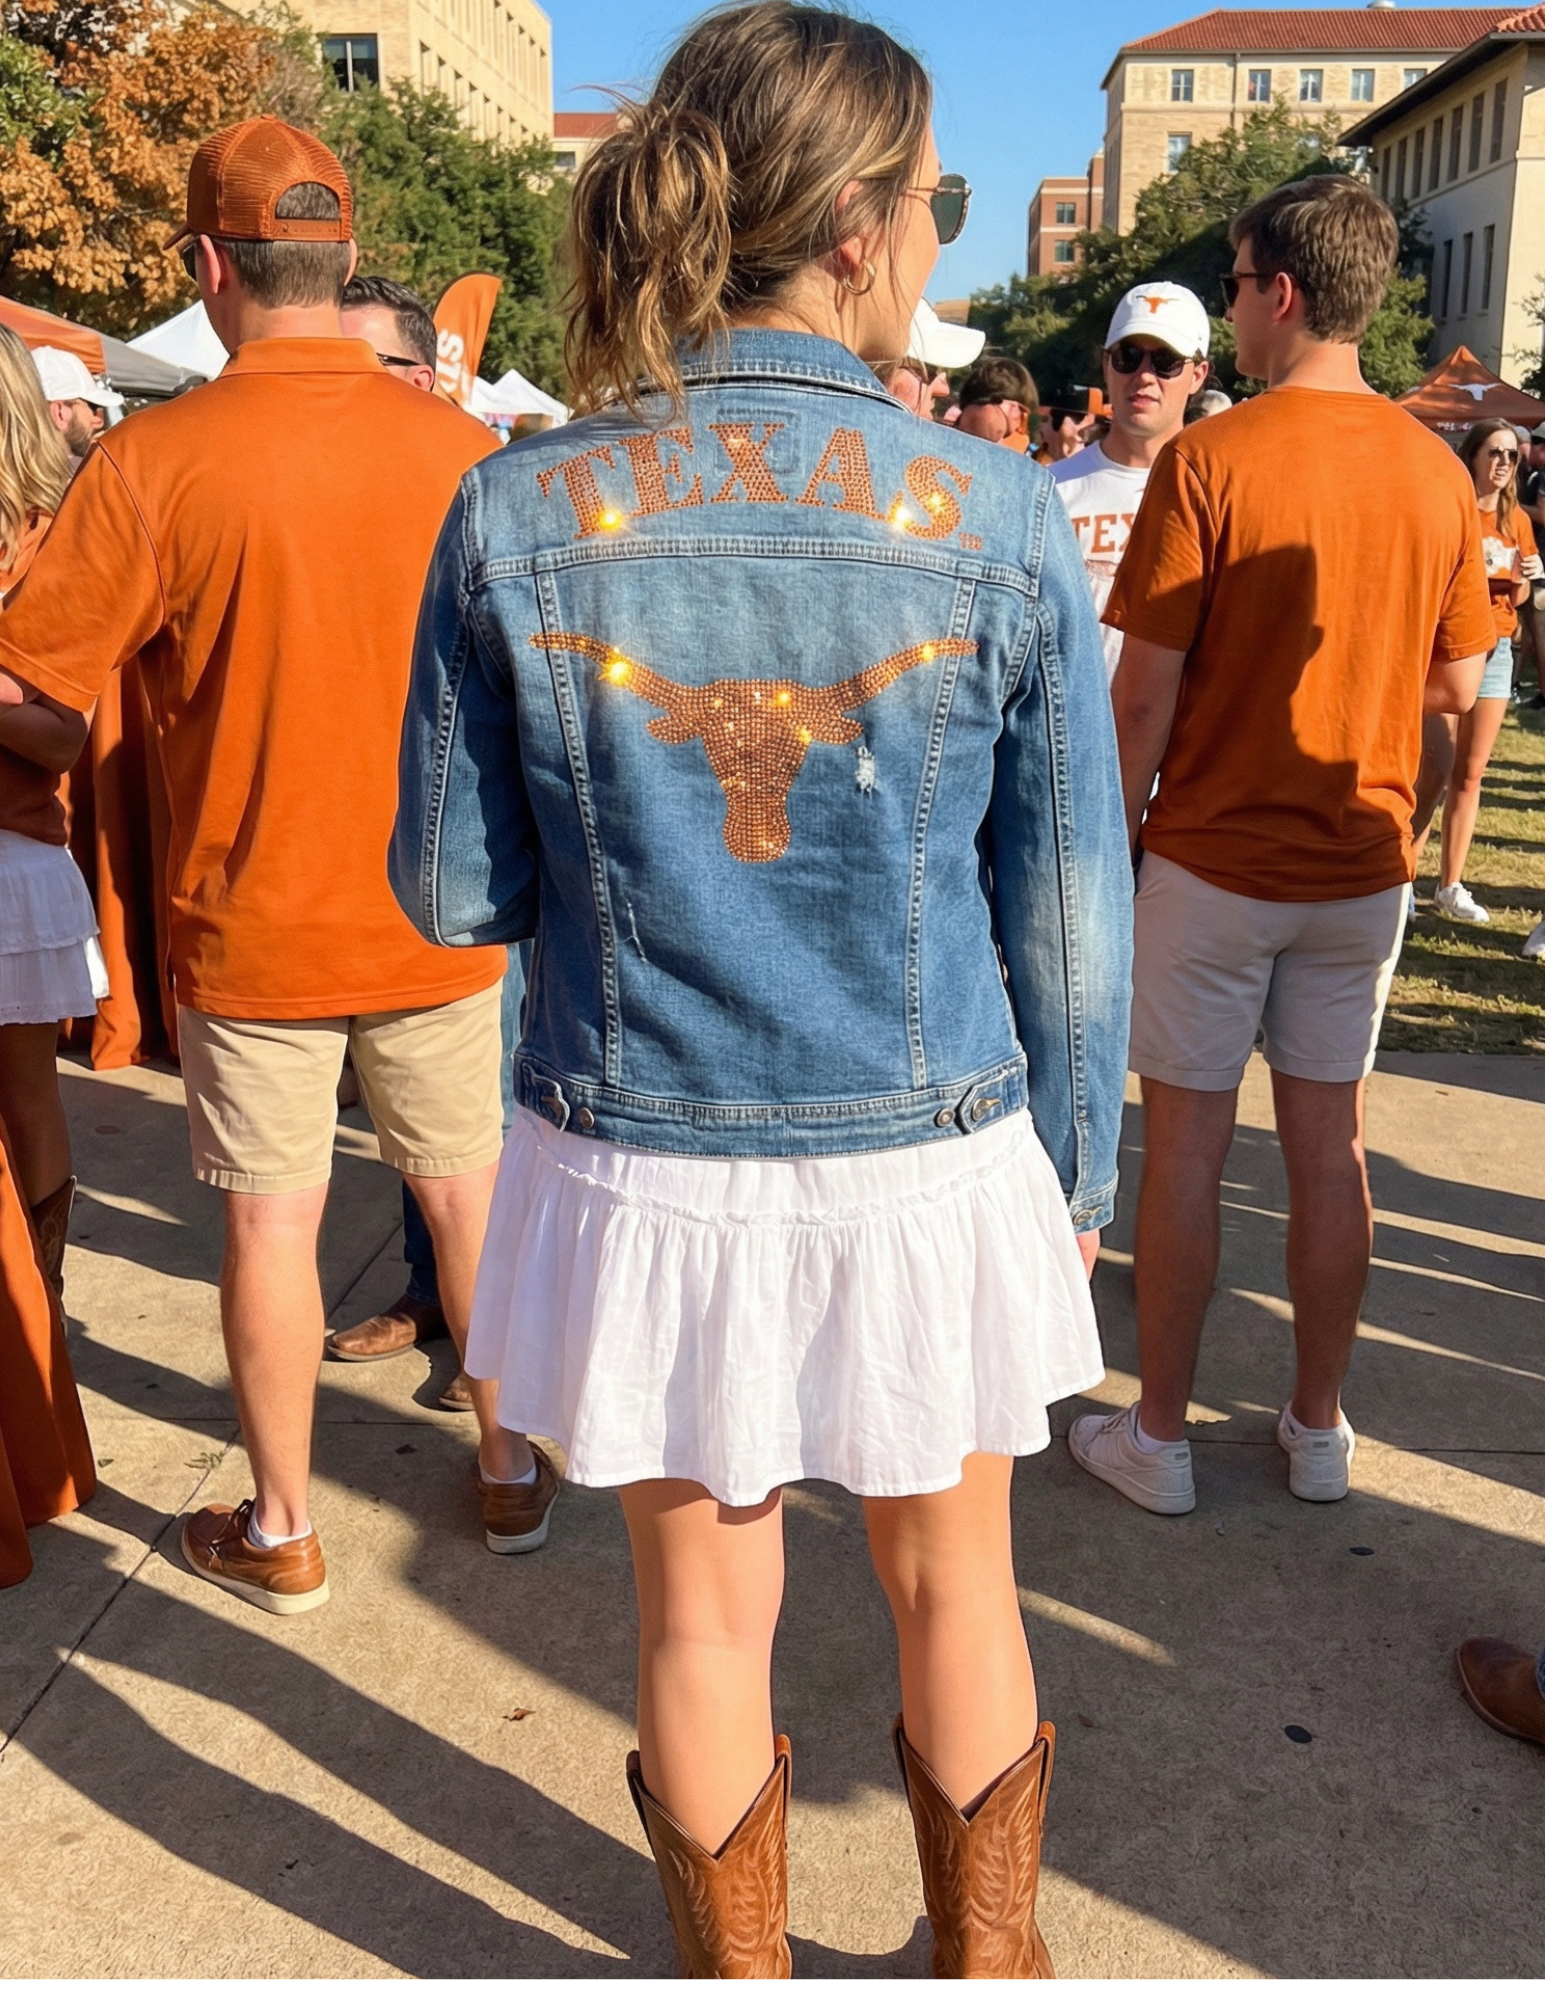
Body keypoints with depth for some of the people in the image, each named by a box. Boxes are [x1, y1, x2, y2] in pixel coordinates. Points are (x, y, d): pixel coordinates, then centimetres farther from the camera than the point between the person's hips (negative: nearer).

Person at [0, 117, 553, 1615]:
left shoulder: (154, 461, -14)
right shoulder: (461, 447, -6)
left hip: (252, 924, -2)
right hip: (438, 918, 2)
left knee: (270, 1220, 11)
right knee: (468, 1193, 16)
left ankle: (281, 1533, 26)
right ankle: (512, 1472, 32)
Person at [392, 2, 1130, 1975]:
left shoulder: (515, 514, -9)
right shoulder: (997, 519, -12)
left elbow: (451, 888, -3)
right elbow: (1069, 916, -6)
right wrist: (1078, 1171, 9)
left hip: (643, 1172, 1)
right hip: (924, 1170, 0)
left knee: (703, 1610, 21)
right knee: (954, 1589, 23)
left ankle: (740, 1972, 45)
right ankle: (988, 1960, 47)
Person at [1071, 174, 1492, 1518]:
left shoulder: (1210, 459, -13)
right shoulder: (1437, 469, 2)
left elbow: (1144, 694, -14)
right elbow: (1459, 680, 8)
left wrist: (1113, 842, -2)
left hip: (1214, 859, -4)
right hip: (1362, 864, 5)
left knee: (1185, 1148, 6)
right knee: (1329, 1147, 13)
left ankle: (1159, 1439, 17)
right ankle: (1319, 1429, 26)